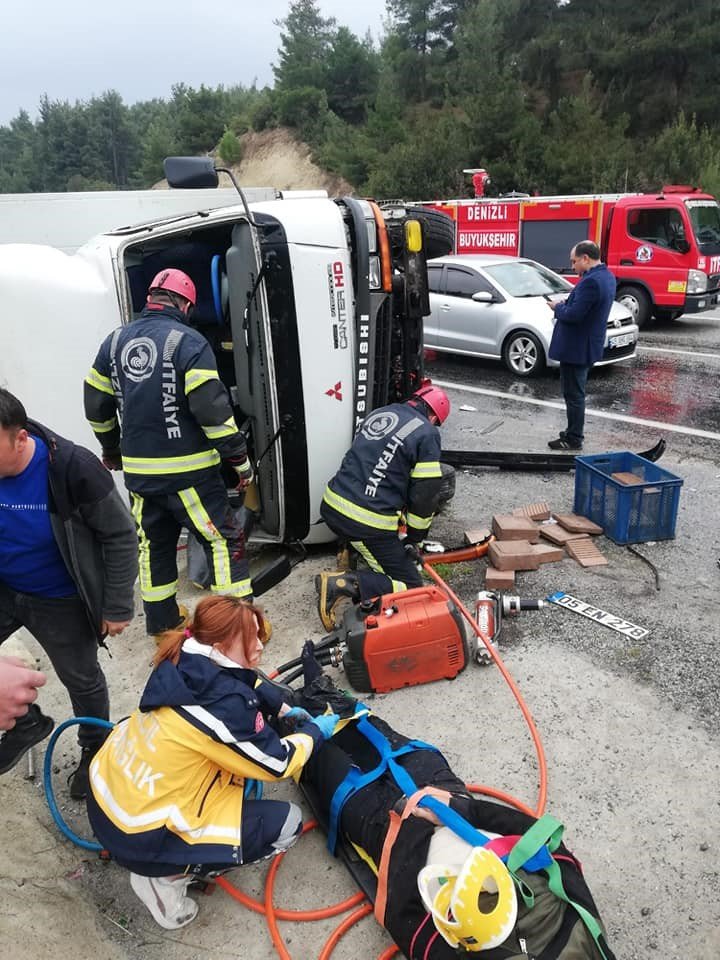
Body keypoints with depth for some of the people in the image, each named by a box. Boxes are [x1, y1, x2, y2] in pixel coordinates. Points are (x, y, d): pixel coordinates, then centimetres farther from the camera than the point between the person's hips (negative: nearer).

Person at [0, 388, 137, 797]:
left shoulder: (72, 468, -28)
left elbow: (121, 536, -18)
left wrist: (118, 606, -16)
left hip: (60, 600, -4)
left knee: (81, 678, 13)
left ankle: (95, 748, 40)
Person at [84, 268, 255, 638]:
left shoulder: (115, 341, 8)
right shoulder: (188, 341, -11)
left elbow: (97, 406, 13)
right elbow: (211, 408, -18)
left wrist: (111, 450, 28)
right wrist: (240, 458, -11)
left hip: (138, 469, 6)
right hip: (187, 470, -6)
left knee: (154, 542, 19)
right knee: (224, 539, 4)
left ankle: (162, 622, 31)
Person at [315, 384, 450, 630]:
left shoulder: (379, 413, 13)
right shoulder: (427, 434, -7)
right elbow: (426, 492, -6)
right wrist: (415, 535, 11)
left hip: (331, 506, 8)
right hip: (367, 524, -8)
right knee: (409, 584, 3)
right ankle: (346, 584, -14)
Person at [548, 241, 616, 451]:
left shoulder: (591, 281, -24)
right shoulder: (606, 276, 10)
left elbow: (574, 315, -26)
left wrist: (558, 308, -8)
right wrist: (566, 304, 5)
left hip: (576, 348, -10)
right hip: (587, 346, 10)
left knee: (573, 394, 0)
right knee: (575, 392, 21)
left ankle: (573, 439, 10)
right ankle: (574, 432, 33)